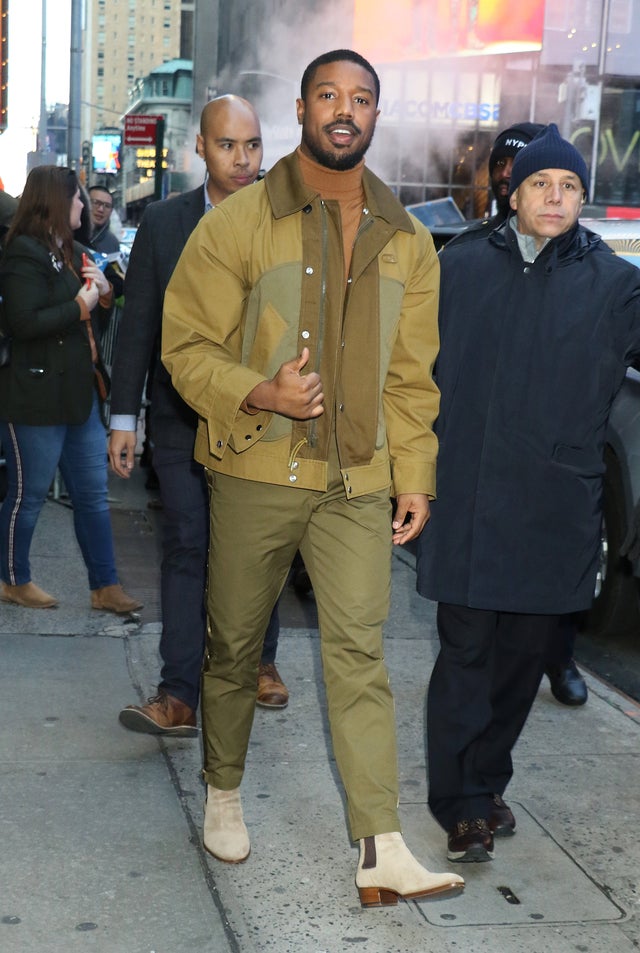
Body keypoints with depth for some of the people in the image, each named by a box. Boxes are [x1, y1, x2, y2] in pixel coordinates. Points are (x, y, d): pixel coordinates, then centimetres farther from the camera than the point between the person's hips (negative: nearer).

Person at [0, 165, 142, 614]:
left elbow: (99, 318, 22)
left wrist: (104, 293, 1)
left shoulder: (72, 252, 16)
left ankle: (105, 586, 16)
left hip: (81, 392, 9)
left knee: (93, 493, 10)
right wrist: (79, 306, -16)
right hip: (36, 397, -9)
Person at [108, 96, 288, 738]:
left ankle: (260, 660, 33)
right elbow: (137, 324, 3)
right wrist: (124, 418, -1)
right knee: (185, 549, -3)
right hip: (184, 418, 0)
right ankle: (178, 696, -2)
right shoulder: (163, 223, 1)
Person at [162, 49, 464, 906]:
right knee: (235, 643, 10)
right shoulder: (238, 222, -3)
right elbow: (186, 343, -3)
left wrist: (416, 476, 5)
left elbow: (413, 375, 11)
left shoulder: (407, 241, 8)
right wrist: (258, 393, -20)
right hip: (256, 474, -1)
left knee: (360, 650, -5)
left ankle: (381, 850, -5)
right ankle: (223, 794, 33)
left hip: (359, 483, 2)